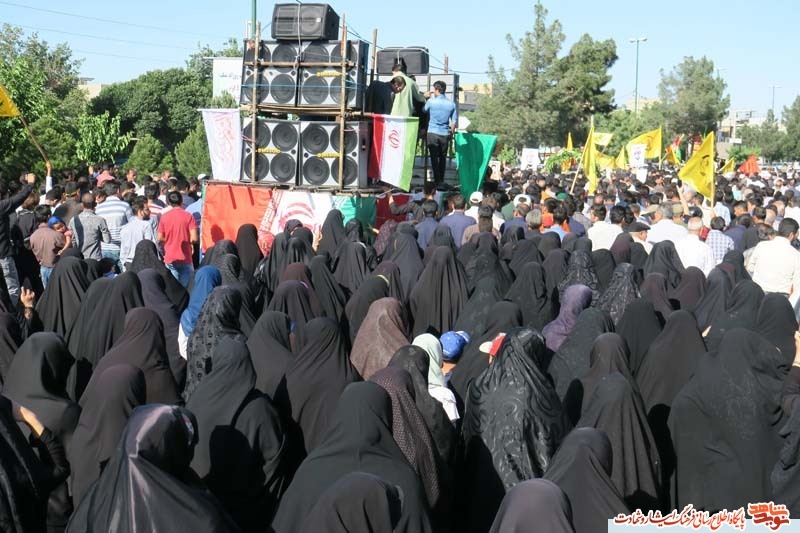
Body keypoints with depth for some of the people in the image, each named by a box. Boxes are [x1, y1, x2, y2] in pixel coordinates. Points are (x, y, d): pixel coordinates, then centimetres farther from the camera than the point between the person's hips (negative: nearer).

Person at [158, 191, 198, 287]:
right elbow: (194, 238, -13)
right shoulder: (188, 216, -7)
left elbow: (160, 238, 0)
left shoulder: (164, 217, -1)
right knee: (186, 286, 5)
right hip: (185, 258, -2)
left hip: (170, 258, 2)